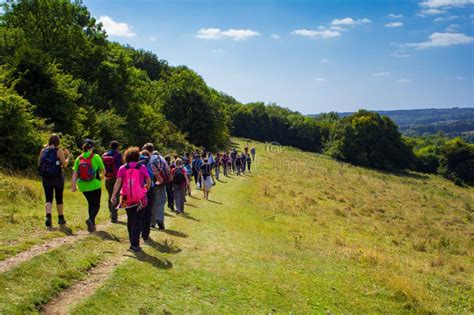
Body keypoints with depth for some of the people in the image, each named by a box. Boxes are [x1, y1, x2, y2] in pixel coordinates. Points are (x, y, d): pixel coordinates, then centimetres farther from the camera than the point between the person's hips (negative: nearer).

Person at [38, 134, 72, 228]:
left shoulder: (43, 151, 2)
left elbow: (39, 164, 9)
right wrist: (68, 156, 6)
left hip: (46, 178, 2)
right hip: (58, 178, -2)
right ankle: (61, 218, 25)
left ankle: (48, 216, -21)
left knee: (48, 199, 2)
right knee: (59, 198, 12)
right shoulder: (59, 151, -8)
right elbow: (64, 165, -10)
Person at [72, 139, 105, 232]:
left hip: (83, 186, 4)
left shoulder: (79, 158, 1)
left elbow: (75, 173, -3)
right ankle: (90, 219, -22)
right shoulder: (96, 157, -9)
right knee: (96, 205, 5)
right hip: (95, 185, -4)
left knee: (91, 204, 20)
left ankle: (92, 224, 23)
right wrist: (103, 175, 20)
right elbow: (103, 170, -2)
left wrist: (74, 185, -1)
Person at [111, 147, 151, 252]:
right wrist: (147, 189, 21)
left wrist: (113, 195, -5)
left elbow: (118, 183, -6)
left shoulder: (122, 168, 1)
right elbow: (148, 182, 2)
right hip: (139, 198, -2)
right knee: (137, 221, 1)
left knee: (130, 220, 18)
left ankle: (132, 241, 27)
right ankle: (135, 244, -7)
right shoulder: (142, 167, -2)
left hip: (127, 198, 2)